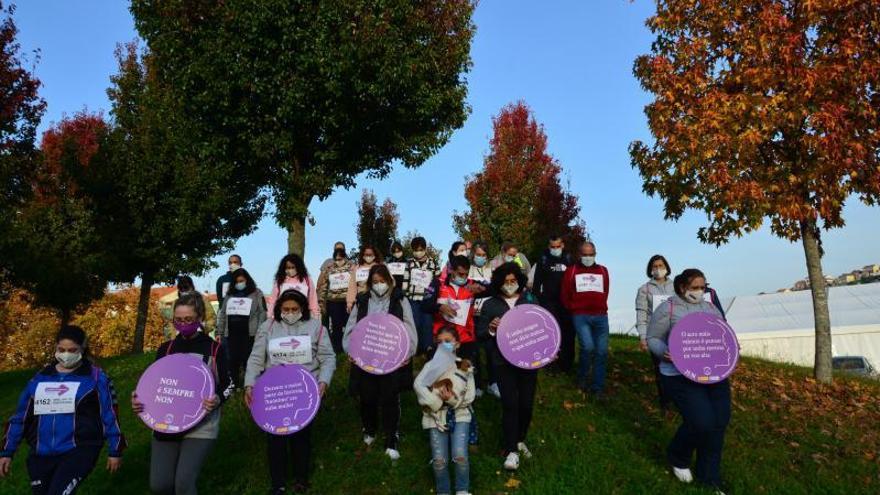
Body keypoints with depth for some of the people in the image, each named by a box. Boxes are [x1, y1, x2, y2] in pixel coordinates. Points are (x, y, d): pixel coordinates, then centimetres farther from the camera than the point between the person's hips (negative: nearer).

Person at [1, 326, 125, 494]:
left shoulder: (95, 377, -3)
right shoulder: (40, 377, 9)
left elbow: (110, 415, -1)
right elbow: (20, 416, 15)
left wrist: (115, 451, -1)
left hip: (79, 451, -5)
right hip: (41, 454, 5)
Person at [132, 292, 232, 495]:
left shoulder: (214, 348, -4)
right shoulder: (166, 348, 6)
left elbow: (227, 385, -2)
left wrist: (217, 400, -22)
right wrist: (139, 399, -7)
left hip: (201, 426, -4)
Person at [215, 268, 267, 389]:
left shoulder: (257, 294, 4)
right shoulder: (229, 295, 15)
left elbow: (262, 314, -1)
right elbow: (222, 314, 17)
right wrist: (219, 332, 10)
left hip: (249, 334, -4)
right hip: (231, 334, 4)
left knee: (248, 361, -4)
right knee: (233, 361, 6)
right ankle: (233, 387, 18)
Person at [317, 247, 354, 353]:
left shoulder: (352, 267, 0)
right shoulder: (329, 270, 6)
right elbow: (322, 287, 9)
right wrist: (321, 303, 5)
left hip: (348, 301, -2)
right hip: (333, 302, 2)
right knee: (336, 327, 7)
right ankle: (337, 351, 16)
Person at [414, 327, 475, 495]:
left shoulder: (465, 367, 6)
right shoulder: (431, 365, 4)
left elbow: (469, 397, 0)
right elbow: (418, 386, -13)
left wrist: (453, 399, -18)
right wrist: (436, 401, -23)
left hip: (459, 415, 0)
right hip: (436, 417, 0)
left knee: (460, 457, -18)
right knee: (439, 461, -11)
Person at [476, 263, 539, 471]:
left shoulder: (530, 300, 8)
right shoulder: (490, 304, 4)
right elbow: (480, 332, 5)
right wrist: (491, 329, -17)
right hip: (504, 362, -2)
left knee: (526, 403, 7)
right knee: (510, 404, -5)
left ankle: (519, 440, 32)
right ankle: (511, 450, 6)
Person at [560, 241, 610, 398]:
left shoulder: (603, 271, 13)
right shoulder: (571, 271, 7)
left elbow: (605, 292, 18)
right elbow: (565, 295, 8)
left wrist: (600, 307, 11)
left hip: (600, 316, 3)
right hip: (580, 316, -3)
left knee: (602, 352, 1)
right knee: (588, 347, -18)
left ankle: (598, 388, 12)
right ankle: (582, 377, 9)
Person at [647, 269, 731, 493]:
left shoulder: (711, 308, 13)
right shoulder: (667, 308, -5)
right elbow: (653, 338, -3)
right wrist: (664, 353, -22)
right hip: (681, 375, -6)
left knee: (719, 423, 2)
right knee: (702, 422, -17)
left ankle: (709, 479, 20)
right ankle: (678, 458, 17)